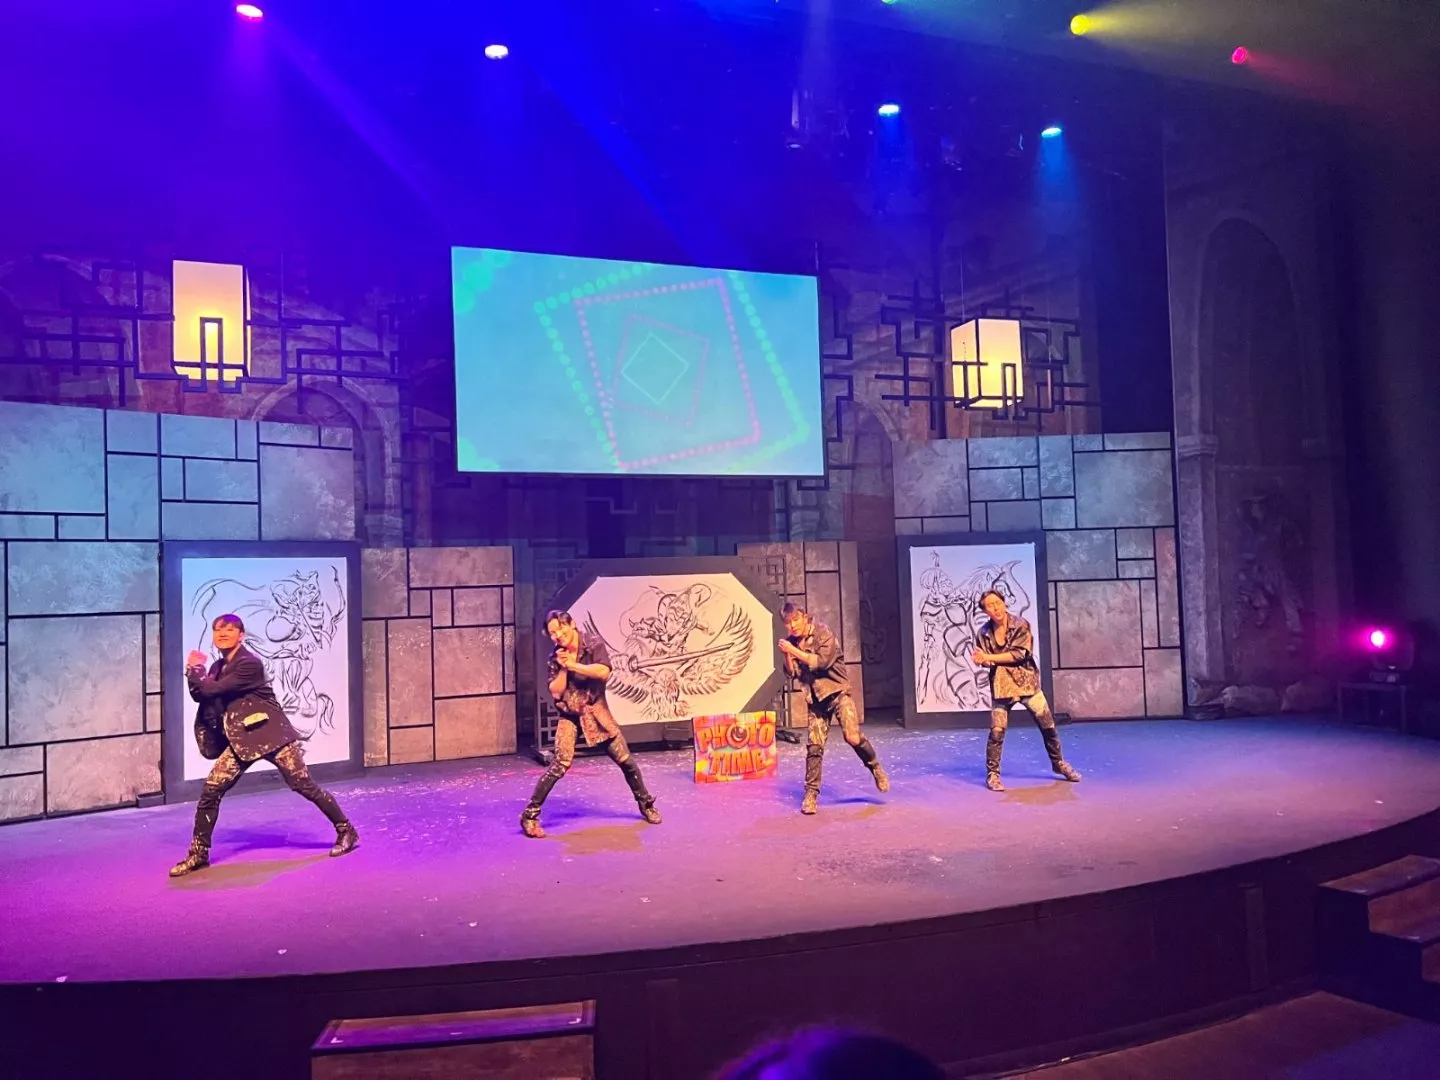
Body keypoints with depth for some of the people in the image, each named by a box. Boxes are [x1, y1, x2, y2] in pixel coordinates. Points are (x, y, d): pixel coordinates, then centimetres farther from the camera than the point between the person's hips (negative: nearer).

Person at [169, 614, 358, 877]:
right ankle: (198, 854, 8)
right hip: (240, 740, 7)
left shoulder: (249, 664, -16)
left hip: (270, 735, -7)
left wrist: (195, 668, -2)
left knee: (304, 785, -5)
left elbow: (211, 690, -19)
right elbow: (201, 695, 10)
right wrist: (194, 671, -3)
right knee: (211, 791, -4)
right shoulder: (218, 667, 12)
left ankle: (346, 831, 9)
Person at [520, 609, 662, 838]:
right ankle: (530, 815, -9)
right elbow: (556, 692, -6)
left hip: (596, 712, 1)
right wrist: (563, 667, -16)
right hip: (569, 716, 0)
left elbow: (603, 672, -23)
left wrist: (573, 665, -19)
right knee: (559, 765, -17)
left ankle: (646, 804, 25)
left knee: (626, 761, 4)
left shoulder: (595, 647, -6)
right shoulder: (555, 658, 0)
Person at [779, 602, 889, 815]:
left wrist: (795, 651, -23)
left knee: (853, 737, -18)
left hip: (838, 692, -4)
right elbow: (792, 673, 4)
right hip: (815, 698, 4)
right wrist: (787, 654, -13)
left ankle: (875, 767, 10)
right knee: (814, 746, -2)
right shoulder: (793, 642, 4)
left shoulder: (824, 633, -12)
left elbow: (822, 661, -24)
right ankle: (811, 793, 7)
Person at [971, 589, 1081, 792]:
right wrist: (981, 661, -20)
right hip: (1001, 686, 1)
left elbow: (1019, 654, -19)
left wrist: (989, 657, -19)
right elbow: (983, 660, 4)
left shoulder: (1021, 625, -9)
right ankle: (992, 774, 5)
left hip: (1027, 682, -1)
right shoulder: (984, 633, -1)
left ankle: (1059, 763, 28)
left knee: (1048, 726, 7)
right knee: (996, 732, -6)